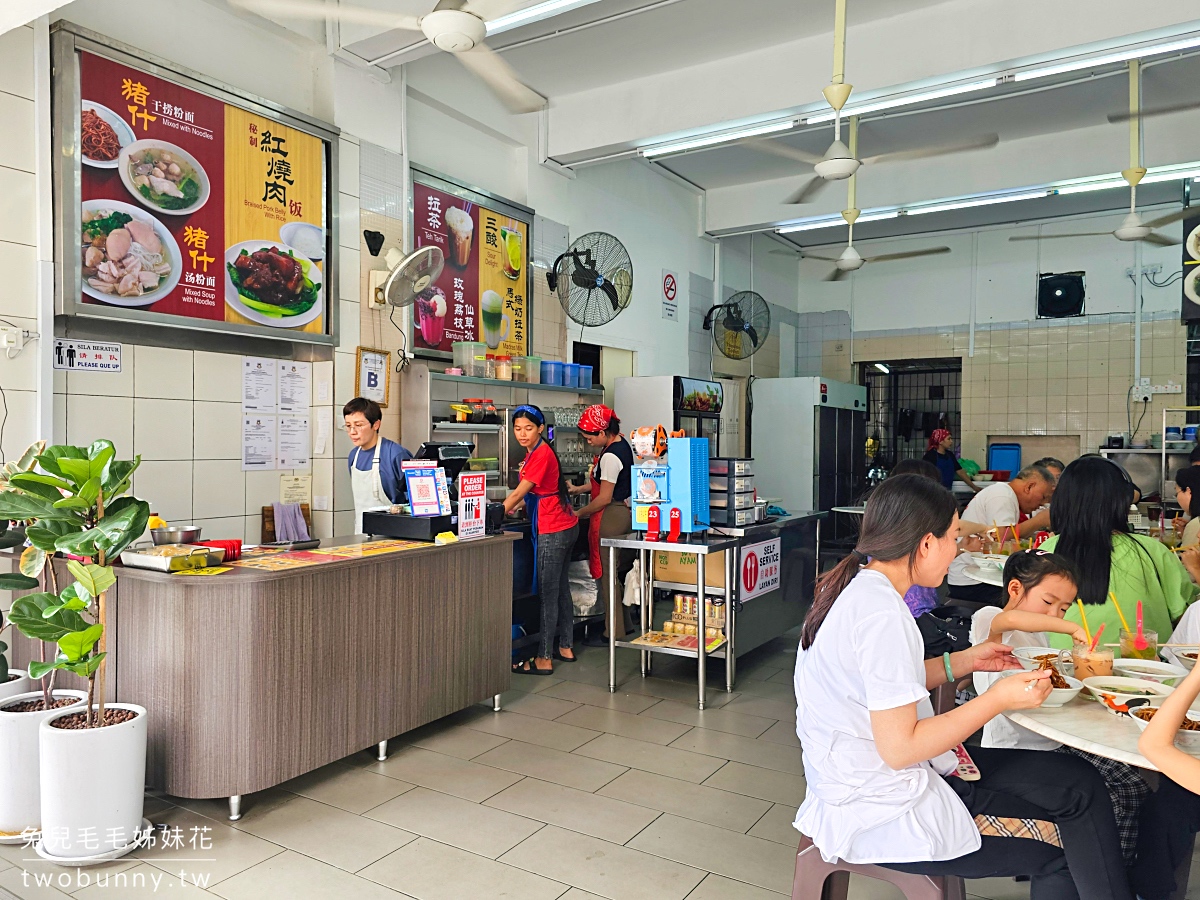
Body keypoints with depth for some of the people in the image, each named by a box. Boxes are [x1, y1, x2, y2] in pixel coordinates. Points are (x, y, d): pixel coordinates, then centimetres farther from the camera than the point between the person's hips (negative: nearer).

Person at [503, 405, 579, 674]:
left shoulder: (541, 454, -18)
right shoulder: (534, 452, 12)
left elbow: (519, 493, -18)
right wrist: (512, 508, 7)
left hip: (553, 531, -10)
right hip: (565, 527, 10)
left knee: (547, 594, -5)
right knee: (560, 588, 17)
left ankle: (544, 659, 2)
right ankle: (565, 647, 28)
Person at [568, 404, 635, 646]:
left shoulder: (610, 456, -21)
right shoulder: (622, 444, 10)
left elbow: (605, 498, -19)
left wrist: (580, 513, -7)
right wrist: (579, 489, 15)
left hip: (610, 517, -10)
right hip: (624, 512, 10)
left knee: (606, 575, -1)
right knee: (618, 573, 18)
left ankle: (613, 634, 8)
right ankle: (625, 624, 29)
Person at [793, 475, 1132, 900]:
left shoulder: (853, 585, 3)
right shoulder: (882, 614, -26)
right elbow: (899, 748, -23)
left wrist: (964, 661, 9)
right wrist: (998, 698, -17)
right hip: (882, 814, -9)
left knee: (1077, 781, 11)